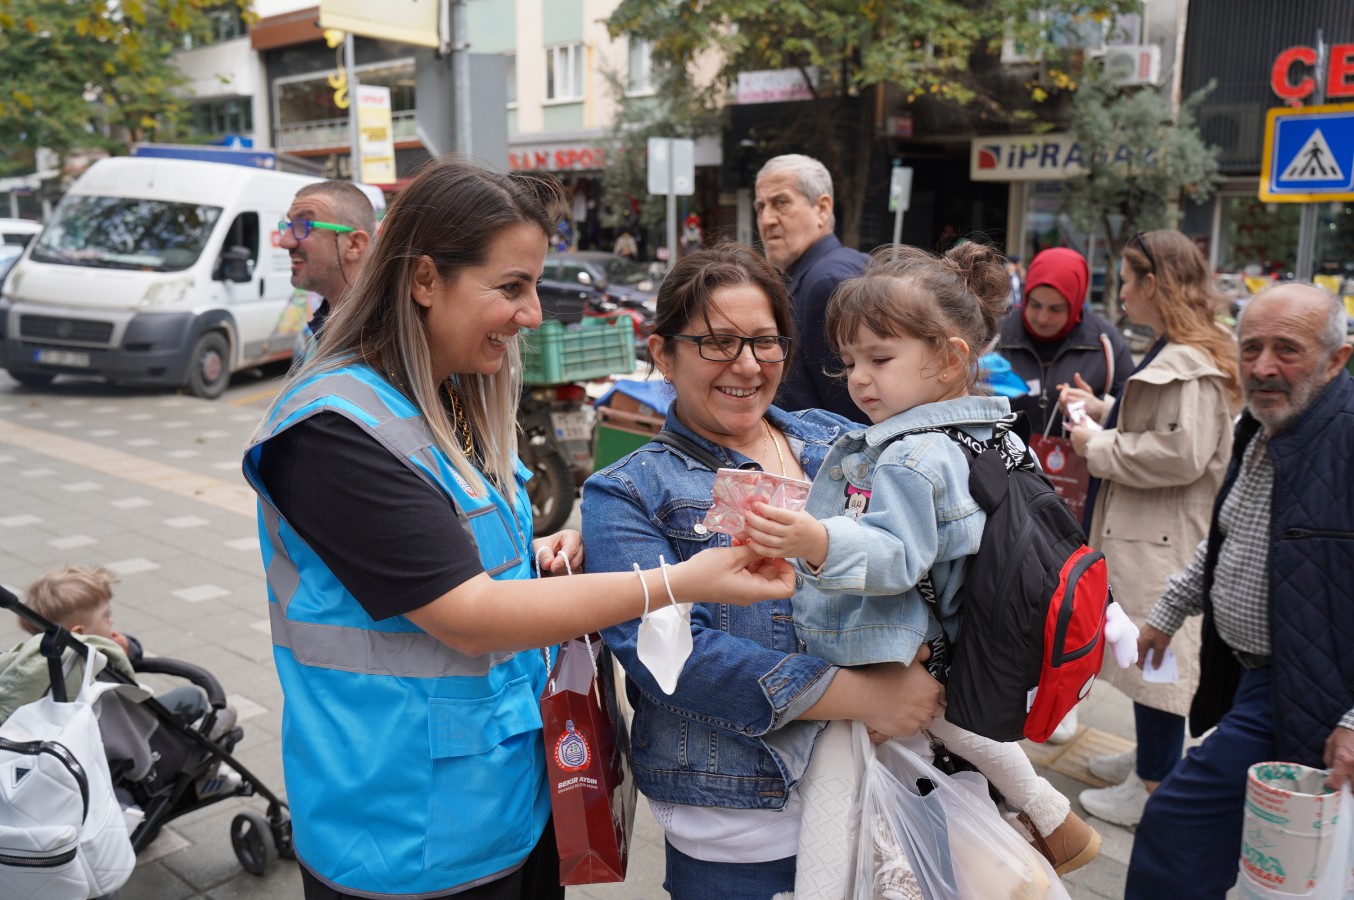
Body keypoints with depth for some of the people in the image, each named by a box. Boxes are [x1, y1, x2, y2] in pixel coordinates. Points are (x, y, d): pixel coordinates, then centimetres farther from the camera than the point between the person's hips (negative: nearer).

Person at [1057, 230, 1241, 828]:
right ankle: (1149, 757, 35)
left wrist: (1099, 448, -17)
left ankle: (1153, 789, 14)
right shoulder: (1174, 354, 13)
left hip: (1164, 540, -10)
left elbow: (1182, 452, -27)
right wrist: (1102, 410, 12)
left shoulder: (1188, 363, -20)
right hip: (1143, 531, 10)